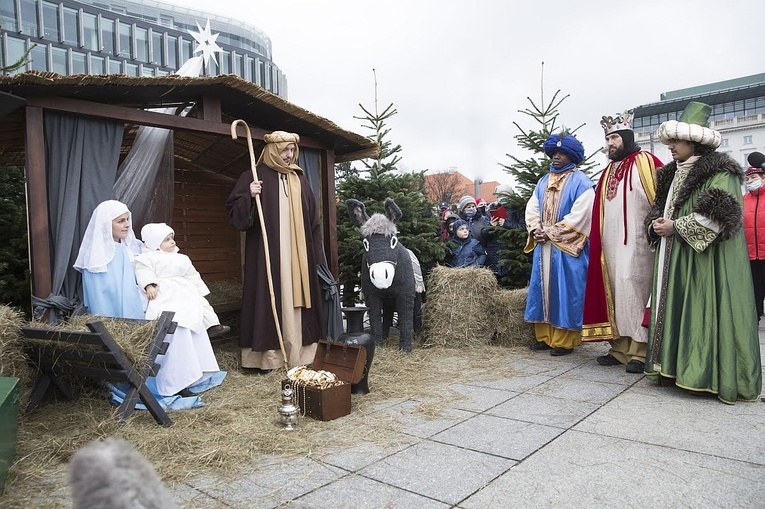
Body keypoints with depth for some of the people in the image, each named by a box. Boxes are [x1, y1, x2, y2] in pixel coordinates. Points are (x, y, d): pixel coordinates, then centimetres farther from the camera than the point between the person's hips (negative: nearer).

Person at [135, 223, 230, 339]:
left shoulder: (181, 259, 22)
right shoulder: (147, 258, 6)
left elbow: (192, 276, 23)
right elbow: (144, 272, -9)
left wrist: (200, 292, 17)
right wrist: (149, 286, -28)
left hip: (185, 291, 6)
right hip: (163, 292, -6)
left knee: (201, 303, -2)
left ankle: (213, 326, -1)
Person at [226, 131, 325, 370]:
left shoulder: (299, 179, 15)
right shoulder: (254, 176, 1)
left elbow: (312, 218, 17)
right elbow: (234, 211, -2)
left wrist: (316, 252, 12)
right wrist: (249, 196, -22)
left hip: (298, 254, 5)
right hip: (268, 252, -4)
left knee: (296, 297, 6)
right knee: (268, 297, -6)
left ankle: (299, 351, 15)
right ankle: (266, 354, 0)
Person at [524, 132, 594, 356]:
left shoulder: (581, 182, -4)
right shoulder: (543, 181, 17)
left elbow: (579, 216, -14)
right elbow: (531, 208, 12)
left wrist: (551, 233, -15)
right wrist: (536, 230, -7)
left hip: (567, 247, -6)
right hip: (543, 246, 6)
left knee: (565, 291, -3)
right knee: (543, 289, 8)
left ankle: (565, 341, 4)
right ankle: (545, 336, 17)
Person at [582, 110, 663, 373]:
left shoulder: (645, 162, -2)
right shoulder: (608, 170, 18)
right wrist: (598, 240, 14)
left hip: (636, 242, -7)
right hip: (610, 243, 7)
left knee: (633, 290, -9)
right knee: (615, 292, 6)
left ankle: (639, 350, -1)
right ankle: (621, 347, 13)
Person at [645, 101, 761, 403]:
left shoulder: (719, 172, -6)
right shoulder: (673, 174, 18)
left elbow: (719, 214, -17)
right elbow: (659, 207, 22)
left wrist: (676, 226, -16)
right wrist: (657, 224, 0)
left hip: (706, 258, -8)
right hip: (674, 259, 8)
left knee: (702, 311, -8)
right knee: (674, 308, 6)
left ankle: (709, 374, 0)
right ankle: (674, 366, 12)